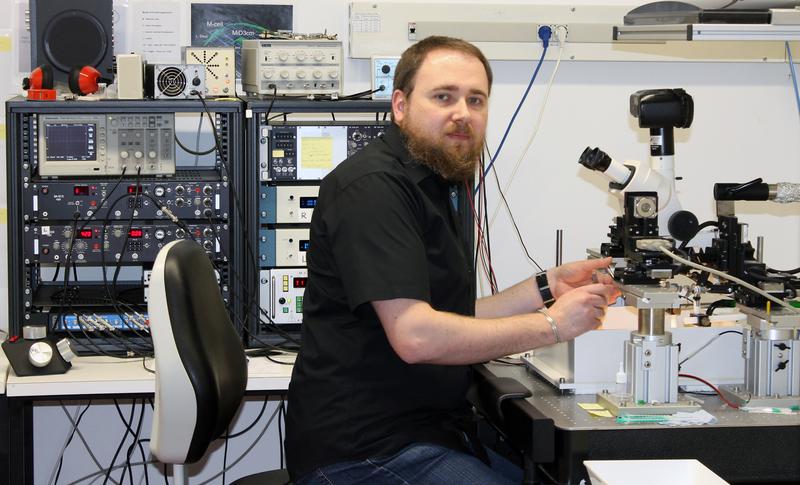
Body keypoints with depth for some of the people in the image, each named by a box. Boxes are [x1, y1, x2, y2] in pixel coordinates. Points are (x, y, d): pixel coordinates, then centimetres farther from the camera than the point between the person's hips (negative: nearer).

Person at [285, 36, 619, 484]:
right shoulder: (372, 186, -16)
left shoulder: (428, 187, 18)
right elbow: (416, 335, -24)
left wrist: (547, 287, 7)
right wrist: (552, 325, -16)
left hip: (429, 431, 10)